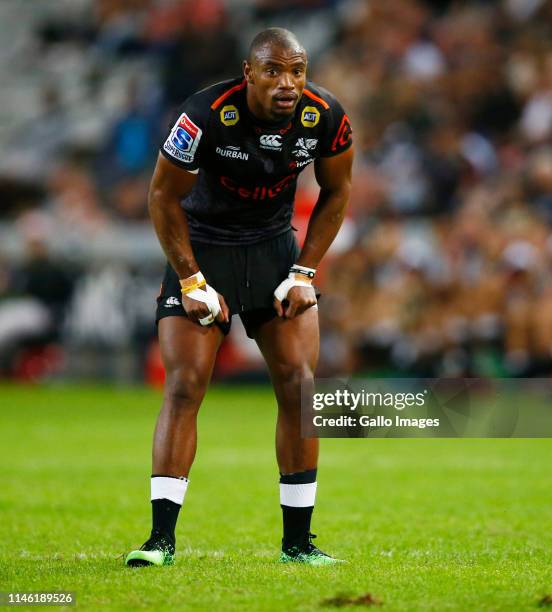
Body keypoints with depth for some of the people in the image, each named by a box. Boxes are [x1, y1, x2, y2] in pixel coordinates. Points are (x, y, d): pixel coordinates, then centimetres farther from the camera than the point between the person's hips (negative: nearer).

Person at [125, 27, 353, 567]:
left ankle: (297, 541, 4)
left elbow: (335, 192, 3)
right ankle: (162, 537, -10)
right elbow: (164, 197, -13)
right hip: (202, 248, -3)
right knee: (184, 387, -12)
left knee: (299, 385, -5)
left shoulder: (326, 118, -15)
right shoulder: (206, 115, -26)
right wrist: (192, 281, -13)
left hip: (273, 247, 3)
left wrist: (304, 272, -3)